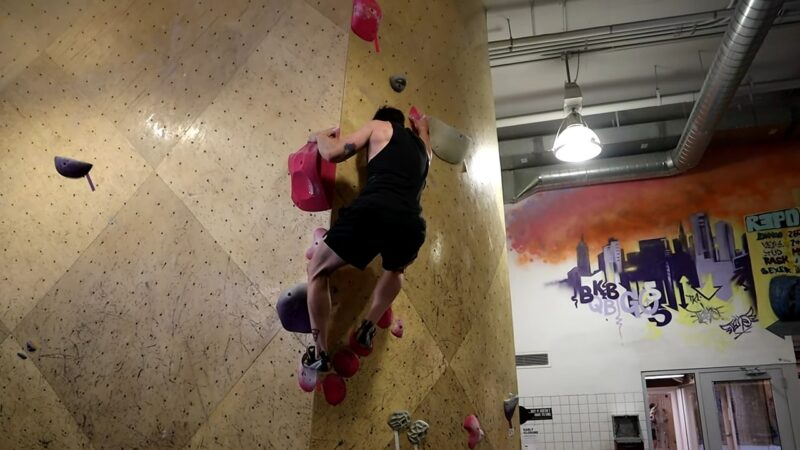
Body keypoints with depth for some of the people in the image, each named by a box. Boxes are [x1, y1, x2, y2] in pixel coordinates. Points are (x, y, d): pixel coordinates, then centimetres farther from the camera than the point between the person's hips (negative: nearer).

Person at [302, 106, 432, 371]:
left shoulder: (379, 126, 21)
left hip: (373, 212, -4)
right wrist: (423, 131, 68)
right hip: (411, 224, 5)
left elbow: (333, 153, 13)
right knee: (395, 270, 41)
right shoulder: (421, 144, 35)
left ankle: (320, 352, 13)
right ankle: (368, 329, 29)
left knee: (317, 270, 17)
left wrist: (320, 136, 33)